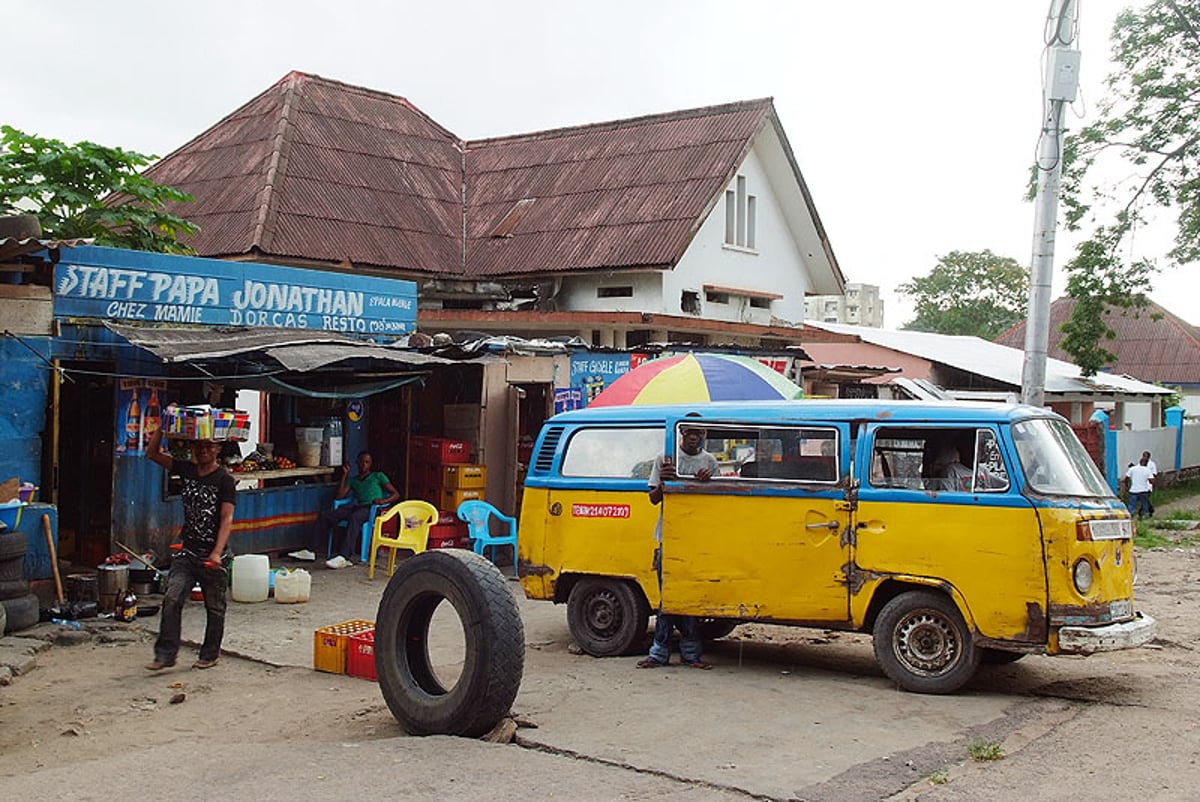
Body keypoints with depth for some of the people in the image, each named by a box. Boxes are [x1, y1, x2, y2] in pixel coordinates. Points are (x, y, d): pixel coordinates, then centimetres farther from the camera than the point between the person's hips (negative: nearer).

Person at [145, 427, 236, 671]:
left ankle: (210, 654, 22)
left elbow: (226, 518, -16)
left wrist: (217, 553, -26)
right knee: (172, 599, -8)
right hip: (187, 550, 4)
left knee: (214, 607, 8)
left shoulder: (224, 480, -9)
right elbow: (152, 453, 9)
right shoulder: (187, 470, 6)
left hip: (212, 554, -4)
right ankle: (166, 653, -2)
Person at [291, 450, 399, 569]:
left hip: (371, 508, -5)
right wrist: (344, 475, 12)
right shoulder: (352, 480, 27)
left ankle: (343, 557, -53)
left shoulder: (378, 476, 15)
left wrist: (383, 501, -14)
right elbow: (340, 496, 13)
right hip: (356, 506, 5)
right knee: (324, 516, -15)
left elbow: (396, 494, 7)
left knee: (354, 518, -40)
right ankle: (310, 551, -16)